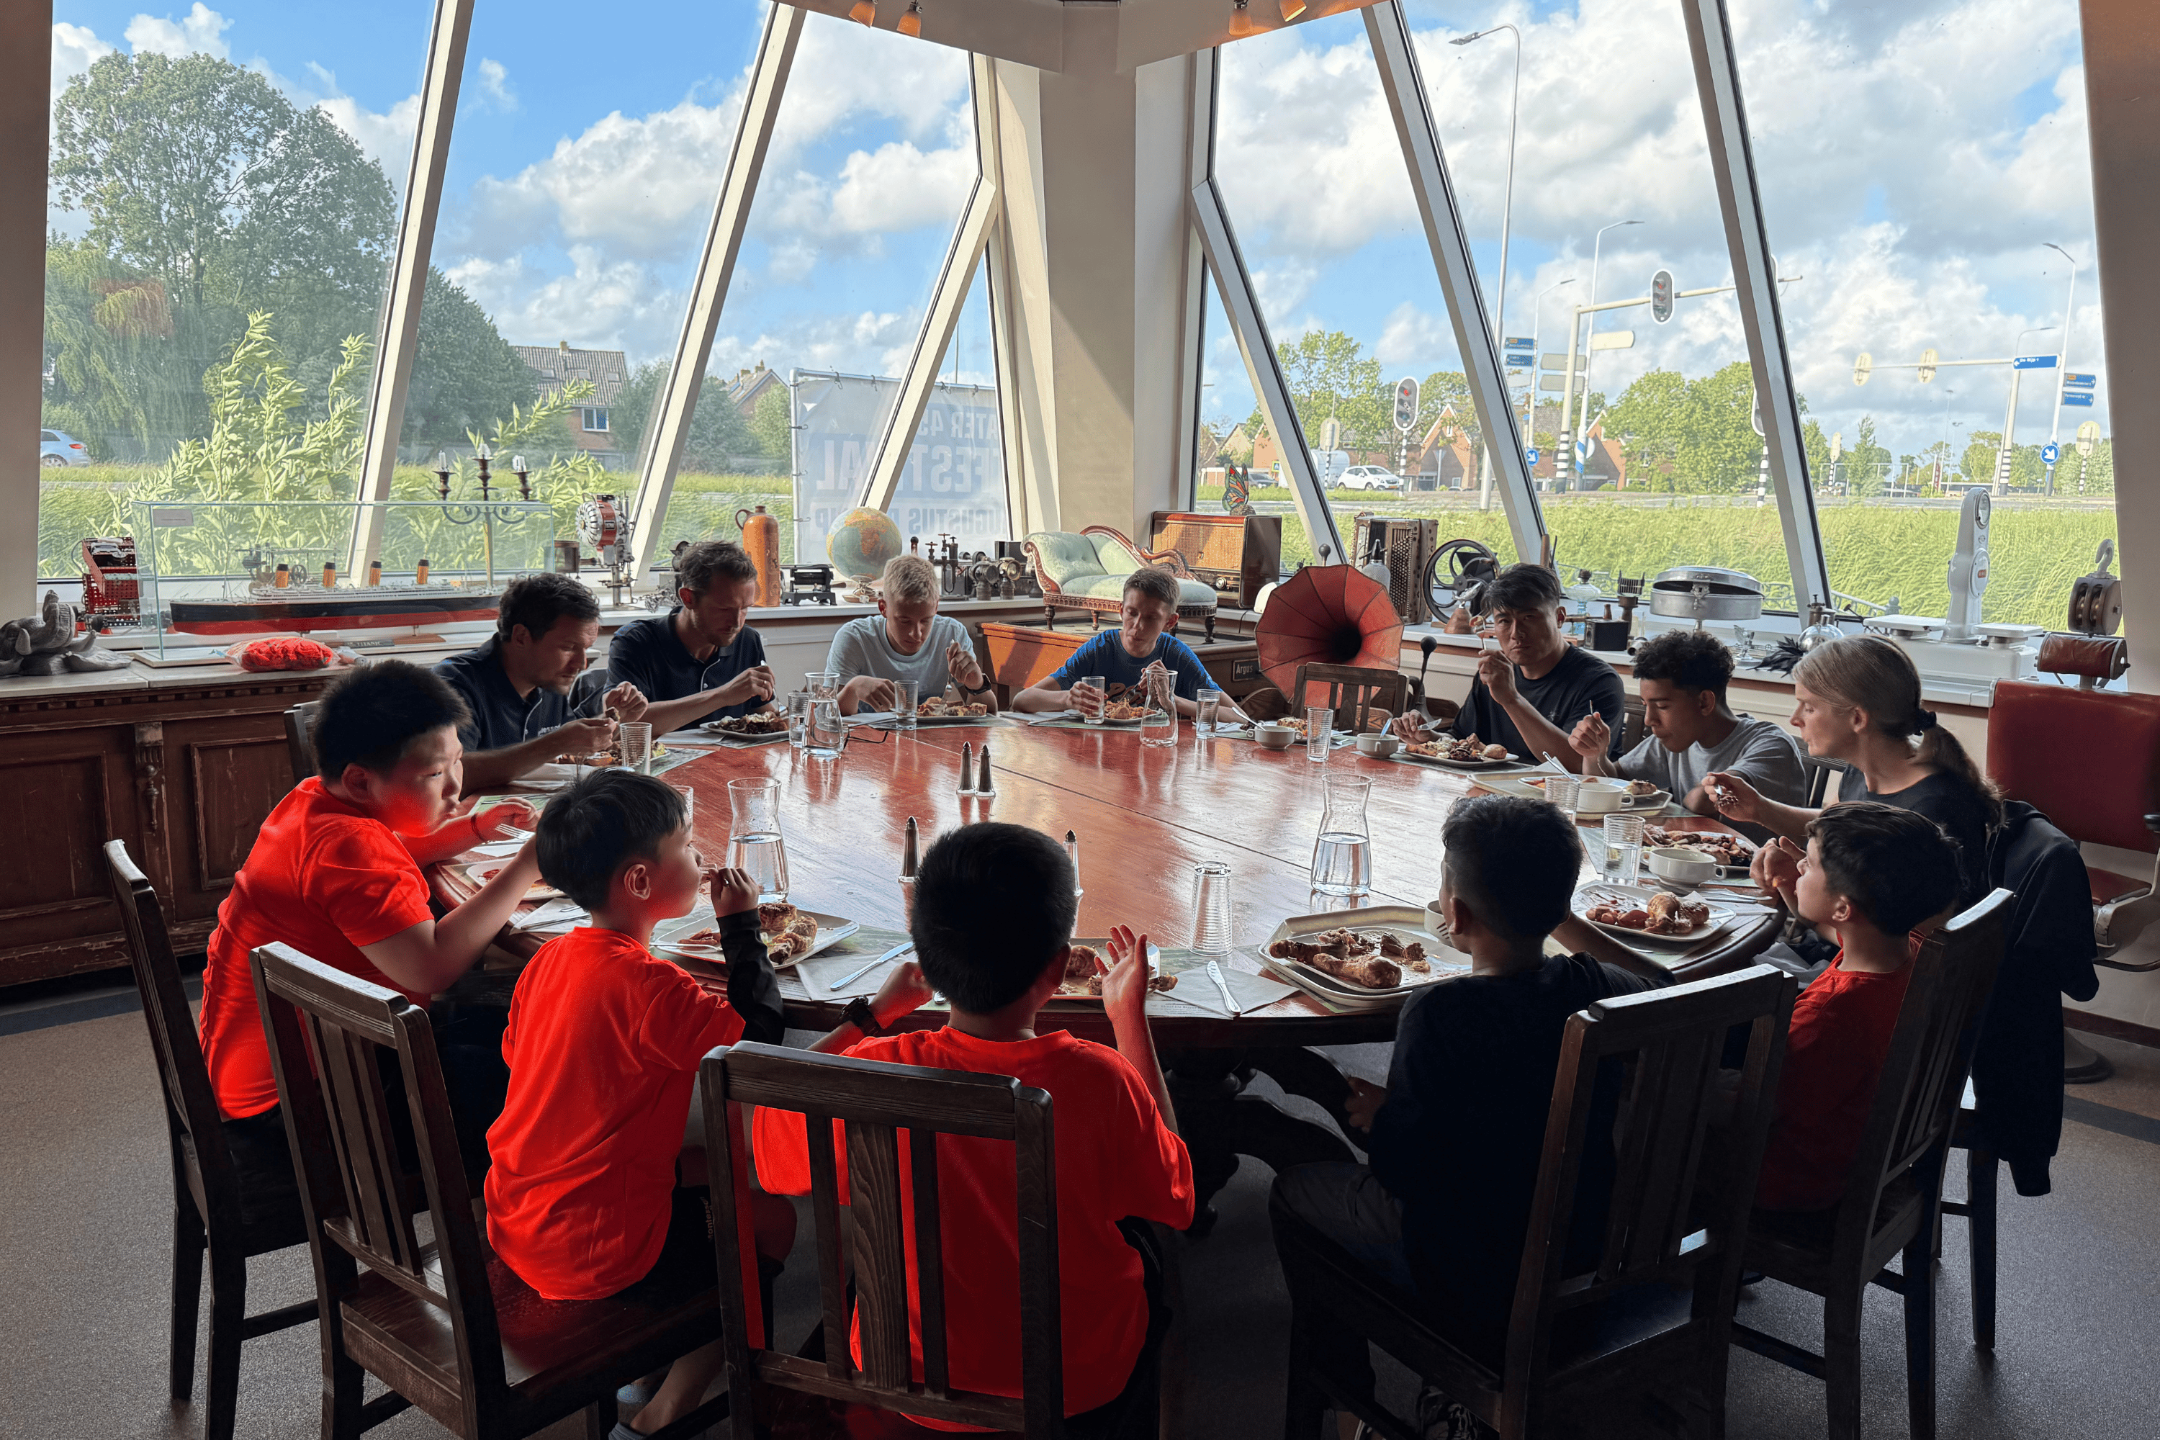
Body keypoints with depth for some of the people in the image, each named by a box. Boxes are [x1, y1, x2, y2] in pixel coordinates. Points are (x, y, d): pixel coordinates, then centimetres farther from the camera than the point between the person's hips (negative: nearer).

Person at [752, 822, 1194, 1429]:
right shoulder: (1102, 1082, -28)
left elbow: (767, 1153, -5)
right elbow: (1176, 1203, -7)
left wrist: (879, 1010, -1)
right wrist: (1131, 1018, -5)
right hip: (1082, 1388, -1)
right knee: (1152, 1257, 30)